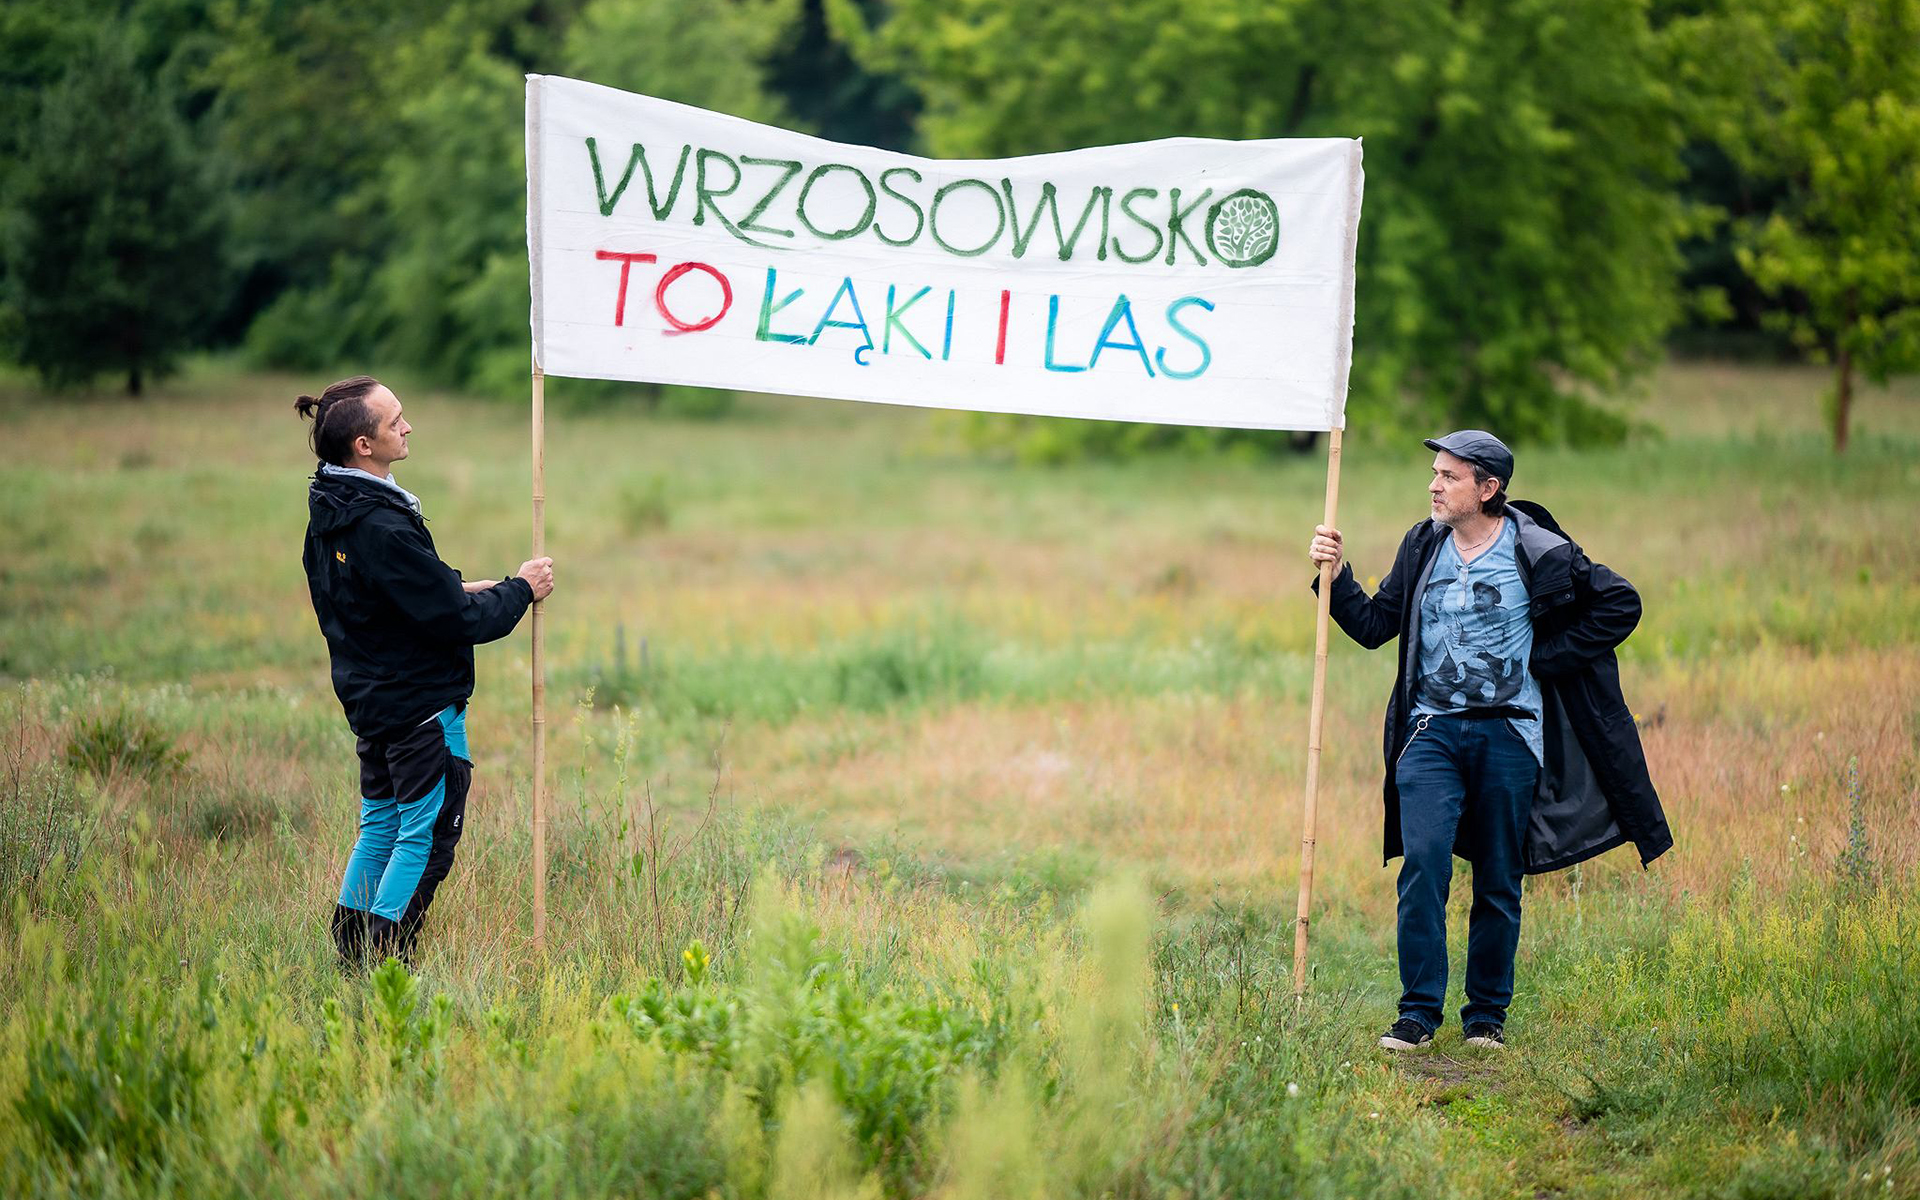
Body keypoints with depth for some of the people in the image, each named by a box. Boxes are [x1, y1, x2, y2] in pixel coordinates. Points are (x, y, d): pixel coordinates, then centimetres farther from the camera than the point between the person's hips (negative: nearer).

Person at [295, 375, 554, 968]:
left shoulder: (329, 512, 3)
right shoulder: (382, 529, -27)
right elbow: (460, 621, -22)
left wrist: (456, 588, 9)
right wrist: (520, 590, -7)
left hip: (370, 698, 10)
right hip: (422, 705, -10)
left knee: (379, 826, 18)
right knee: (426, 836, 0)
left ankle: (350, 960, 23)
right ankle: (383, 966, 1)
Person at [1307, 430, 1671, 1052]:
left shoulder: (1538, 553, -5)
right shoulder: (1423, 546, 7)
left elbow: (1621, 604, 0)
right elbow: (1374, 625, 13)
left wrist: (1547, 658, -3)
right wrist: (1336, 578, -2)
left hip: (1508, 735, -2)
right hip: (1432, 730, 2)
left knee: (1499, 880, 5)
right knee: (1423, 863, -13)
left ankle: (1487, 1013, 18)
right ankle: (1418, 1012, -7)